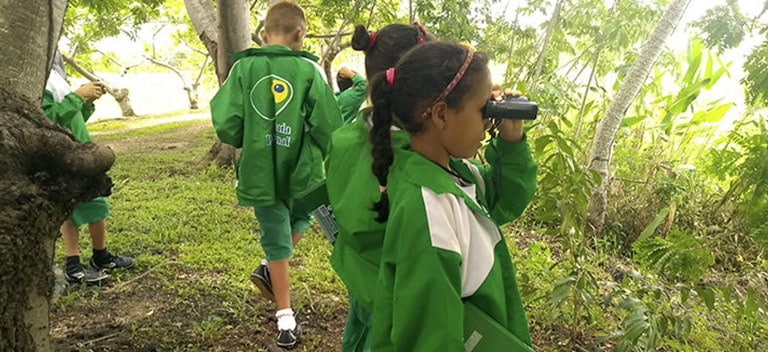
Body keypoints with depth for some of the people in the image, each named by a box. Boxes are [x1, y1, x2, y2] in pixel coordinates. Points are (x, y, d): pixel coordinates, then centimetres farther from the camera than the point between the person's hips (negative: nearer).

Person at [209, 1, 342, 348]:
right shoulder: (309, 69, -8)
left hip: (259, 174, 1)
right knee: (299, 221, 31)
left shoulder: (243, 68, -4)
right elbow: (328, 128, -11)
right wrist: (324, 157, 10)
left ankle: (286, 320, 19)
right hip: (301, 171, -1)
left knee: (276, 241, 14)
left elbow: (225, 125, -9)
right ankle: (267, 268, 18)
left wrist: (250, 143, 13)